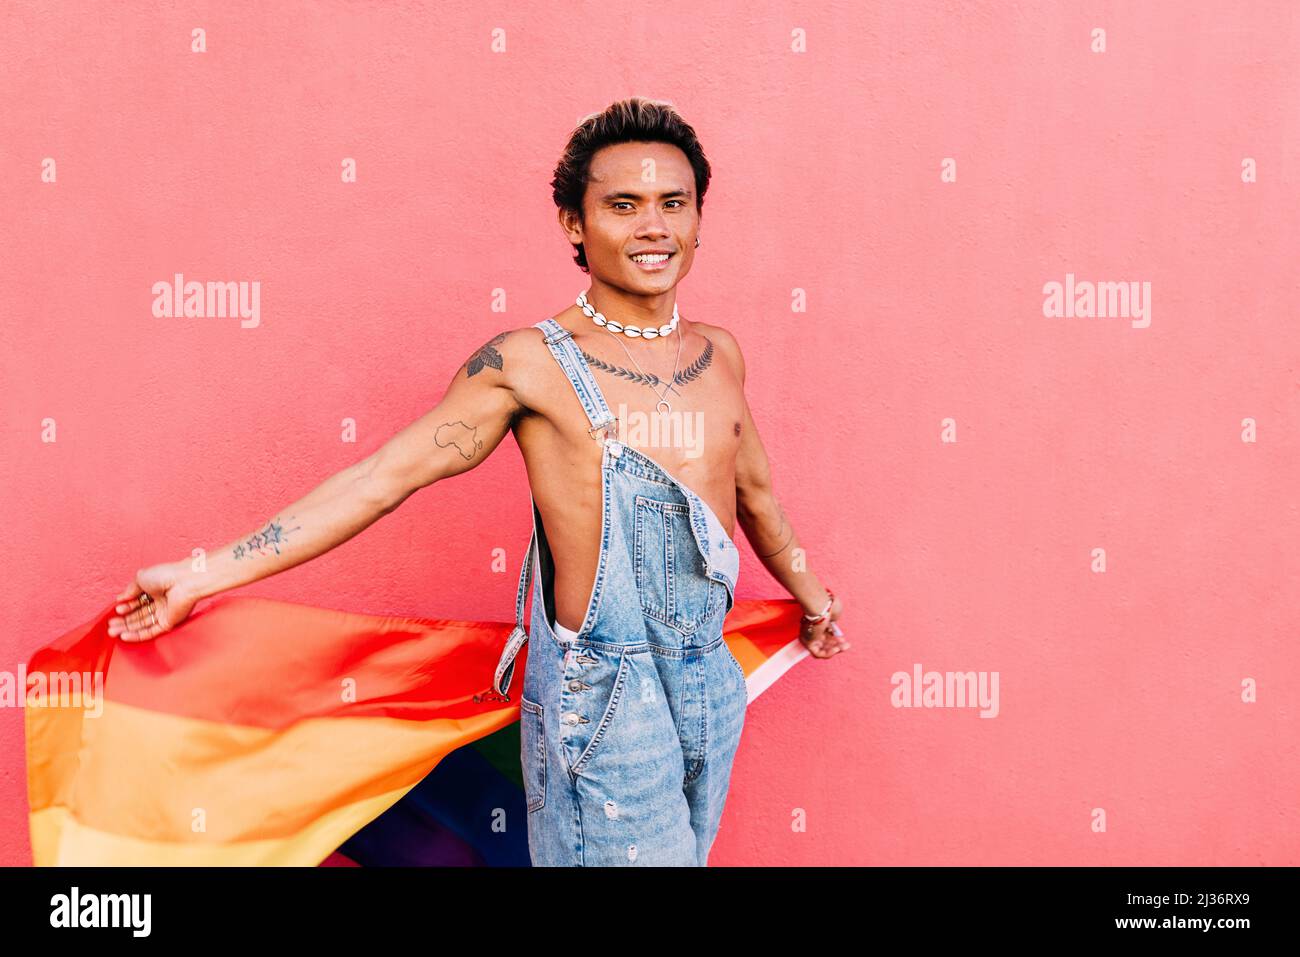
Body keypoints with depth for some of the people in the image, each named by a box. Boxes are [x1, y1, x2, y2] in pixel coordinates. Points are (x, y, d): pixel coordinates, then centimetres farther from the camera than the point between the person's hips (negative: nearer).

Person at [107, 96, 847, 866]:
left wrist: (812, 599, 36)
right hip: (605, 691, -5)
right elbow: (383, 476, -9)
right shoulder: (531, 364, -8)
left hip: (712, 681, 5)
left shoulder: (720, 354, 7)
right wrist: (206, 575, -11)